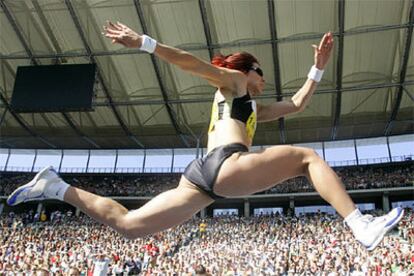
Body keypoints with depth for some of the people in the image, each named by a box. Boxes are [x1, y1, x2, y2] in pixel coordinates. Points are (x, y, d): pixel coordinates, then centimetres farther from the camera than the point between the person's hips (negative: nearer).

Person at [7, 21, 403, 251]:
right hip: (224, 165, -9)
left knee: (127, 224, 5)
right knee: (307, 156, -4)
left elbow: (298, 103, 38)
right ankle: (361, 227, -20)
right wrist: (143, 42, -10)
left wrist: (319, 66, 36)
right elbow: (192, 62, 1)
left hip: (206, 176, 9)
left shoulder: (254, 109, 38)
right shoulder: (232, 81, 15)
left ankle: (57, 187, 7)